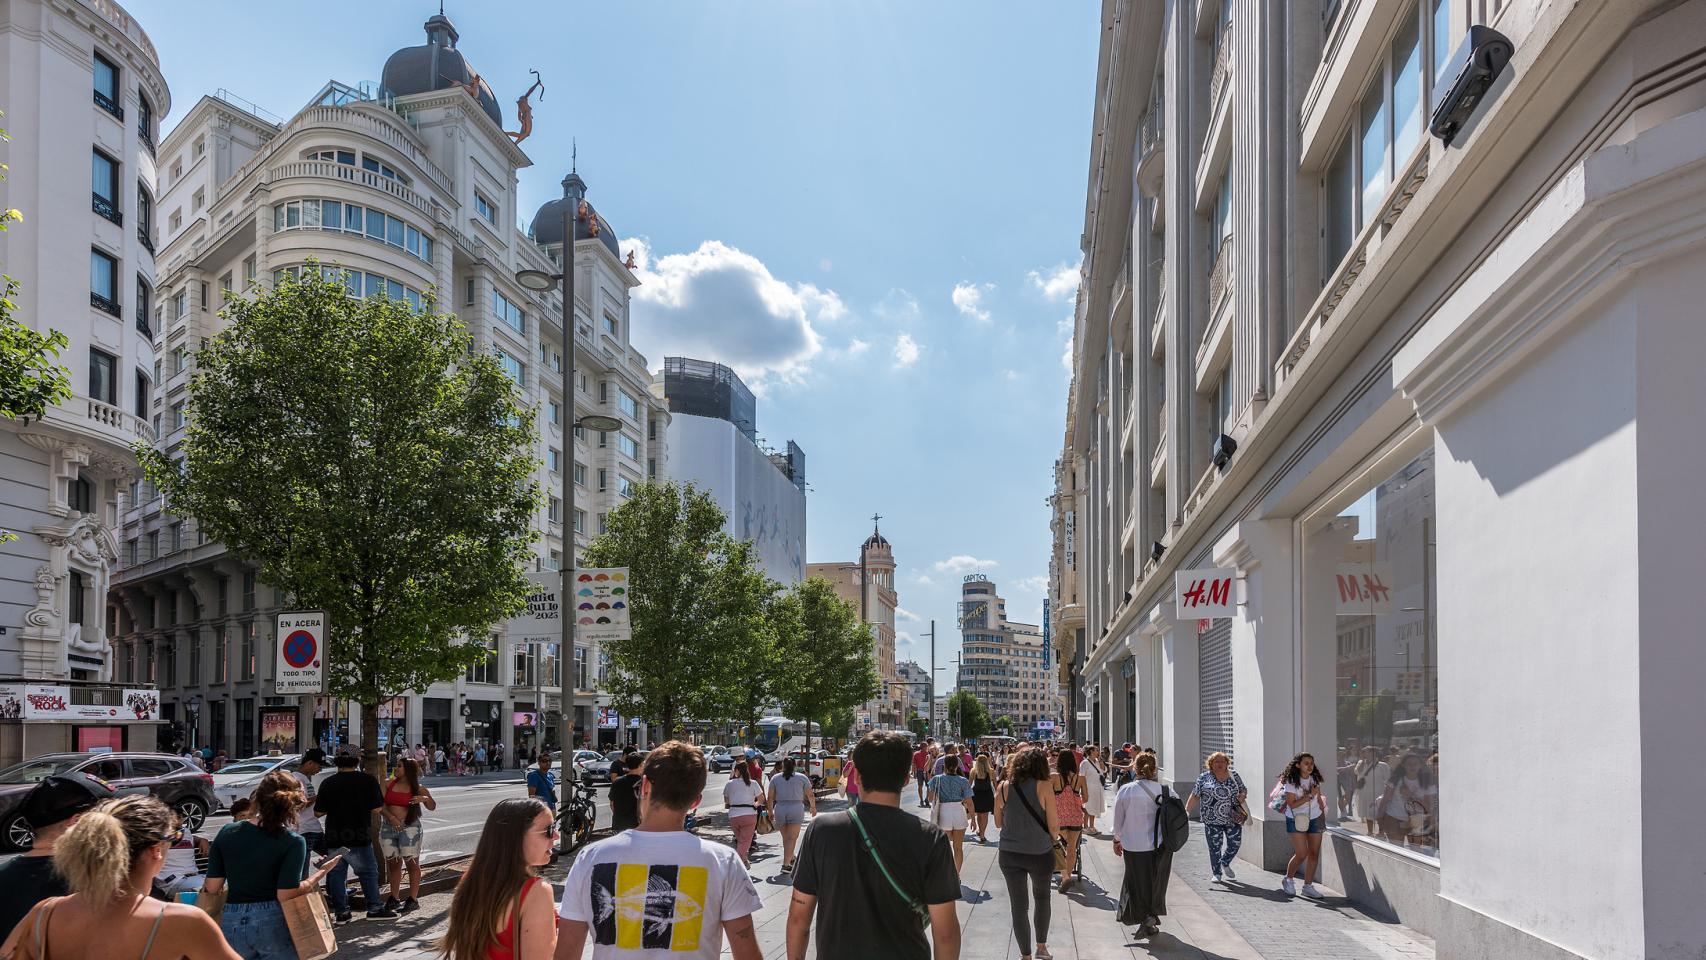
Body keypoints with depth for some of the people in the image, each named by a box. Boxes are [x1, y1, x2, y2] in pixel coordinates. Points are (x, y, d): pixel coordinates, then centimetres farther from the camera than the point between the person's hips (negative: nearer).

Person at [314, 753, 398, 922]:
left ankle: (341, 911, 13)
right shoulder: (368, 779, -4)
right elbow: (377, 807, -3)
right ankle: (375, 908, 7)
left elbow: (318, 813, 2)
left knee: (337, 873, 12)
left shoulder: (328, 783, 0)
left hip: (334, 837, 2)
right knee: (368, 871, 8)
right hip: (359, 837, -2)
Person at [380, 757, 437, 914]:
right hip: (388, 827, 4)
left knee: (411, 863, -2)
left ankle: (413, 900, 2)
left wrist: (425, 798, -20)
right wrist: (390, 816, -17)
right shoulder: (388, 784, 7)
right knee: (393, 863, 9)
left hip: (409, 827, -3)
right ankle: (394, 899, 20)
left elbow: (432, 807, 1)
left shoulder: (418, 788, 1)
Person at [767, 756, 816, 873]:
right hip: (796, 809, -2)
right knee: (792, 838, -3)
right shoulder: (802, 778, 3)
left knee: (785, 837, 18)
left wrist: (770, 811, 16)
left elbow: (770, 797, 4)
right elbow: (810, 795, 8)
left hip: (780, 809, 2)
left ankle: (790, 858, 33)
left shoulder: (775, 778, 5)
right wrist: (813, 808, 23)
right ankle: (786, 864, -11)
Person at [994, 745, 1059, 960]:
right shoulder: (1043, 787, -12)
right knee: (1042, 897, 24)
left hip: (1009, 854, 1)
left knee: (1018, 906, 11)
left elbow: (998, 823, 6)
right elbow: (1054, 827, -11)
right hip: (1040, 853, -1)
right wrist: (1051, 837, 9)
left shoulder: (1004, 788, -4)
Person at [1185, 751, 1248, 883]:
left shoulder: (1234, 775, 6)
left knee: (1235, 844, 4)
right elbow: (1194, 796, -1)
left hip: (1233, 818, 2)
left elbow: (1243, 790, 15)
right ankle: (1217, 873, 18)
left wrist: (1242, 795, -8)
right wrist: (1186, 811, -9)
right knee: (1215, 847, 1)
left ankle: (1225, 863, 33)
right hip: (1212, 820, -2)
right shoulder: (1204, 777, -1)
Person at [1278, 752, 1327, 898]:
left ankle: (1308, 886, 10)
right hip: (1297, 821, -5)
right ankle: (1288, 880, 14)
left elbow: (1319, 799, 15)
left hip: (1315, 819, 5)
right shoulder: (1291, 781, -14)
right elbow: (1292, 804, -19)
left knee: (1314, 853, 1)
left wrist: (1323, 817, 13)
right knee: (1301, 854, -9)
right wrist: (1310, 795, -23)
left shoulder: (1315, 779, 3)